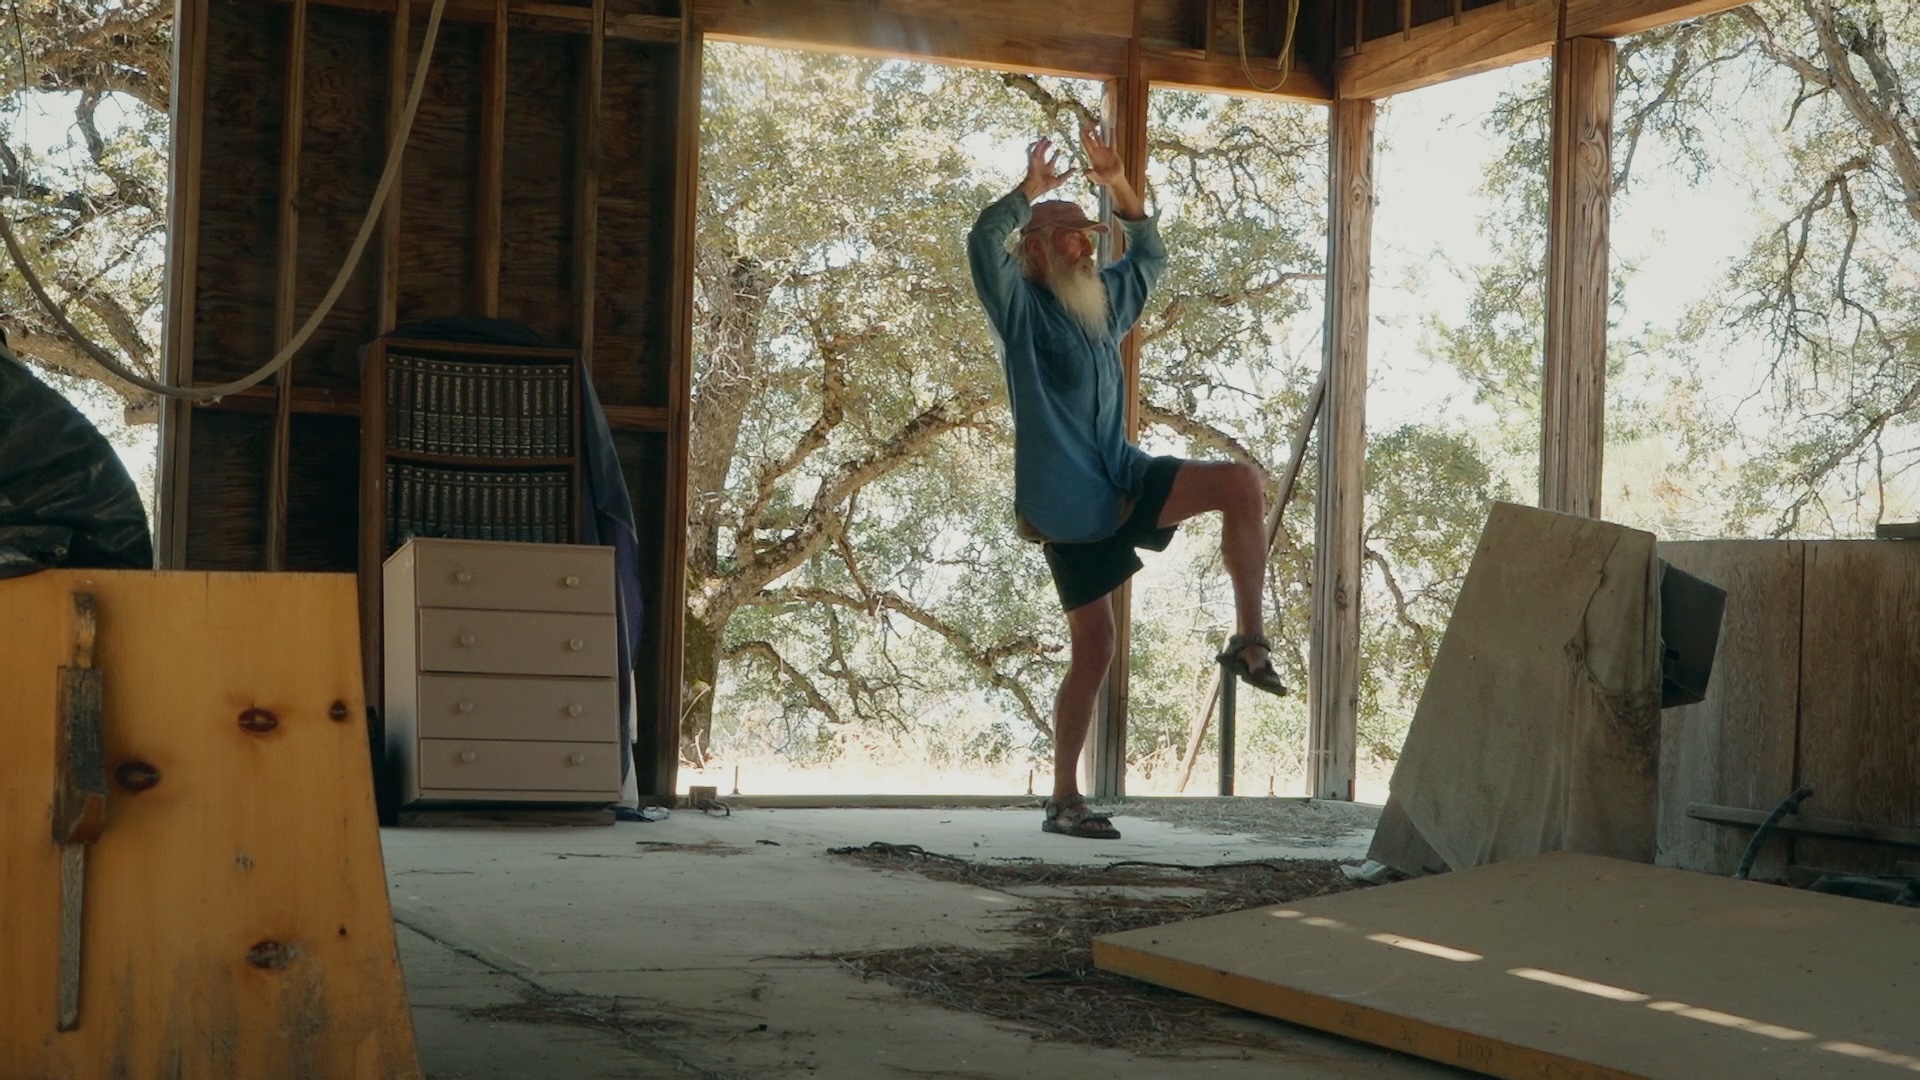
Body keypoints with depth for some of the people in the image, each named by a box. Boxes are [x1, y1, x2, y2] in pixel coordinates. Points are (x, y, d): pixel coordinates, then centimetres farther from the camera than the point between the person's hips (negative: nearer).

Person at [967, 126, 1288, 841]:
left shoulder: (1102, 305, 15)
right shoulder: (1021, 308, -5)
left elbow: (1150, 255, 26)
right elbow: (985, 241, -24)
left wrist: (1118, 186, 12)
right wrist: (1030, 190, -15)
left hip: (1121, 480, 6)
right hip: (1067, 505, -6)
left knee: (1243, 483, -15)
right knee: (1094, 648, -4)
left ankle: (1248, 639, -9)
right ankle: (1064, 800, 7)